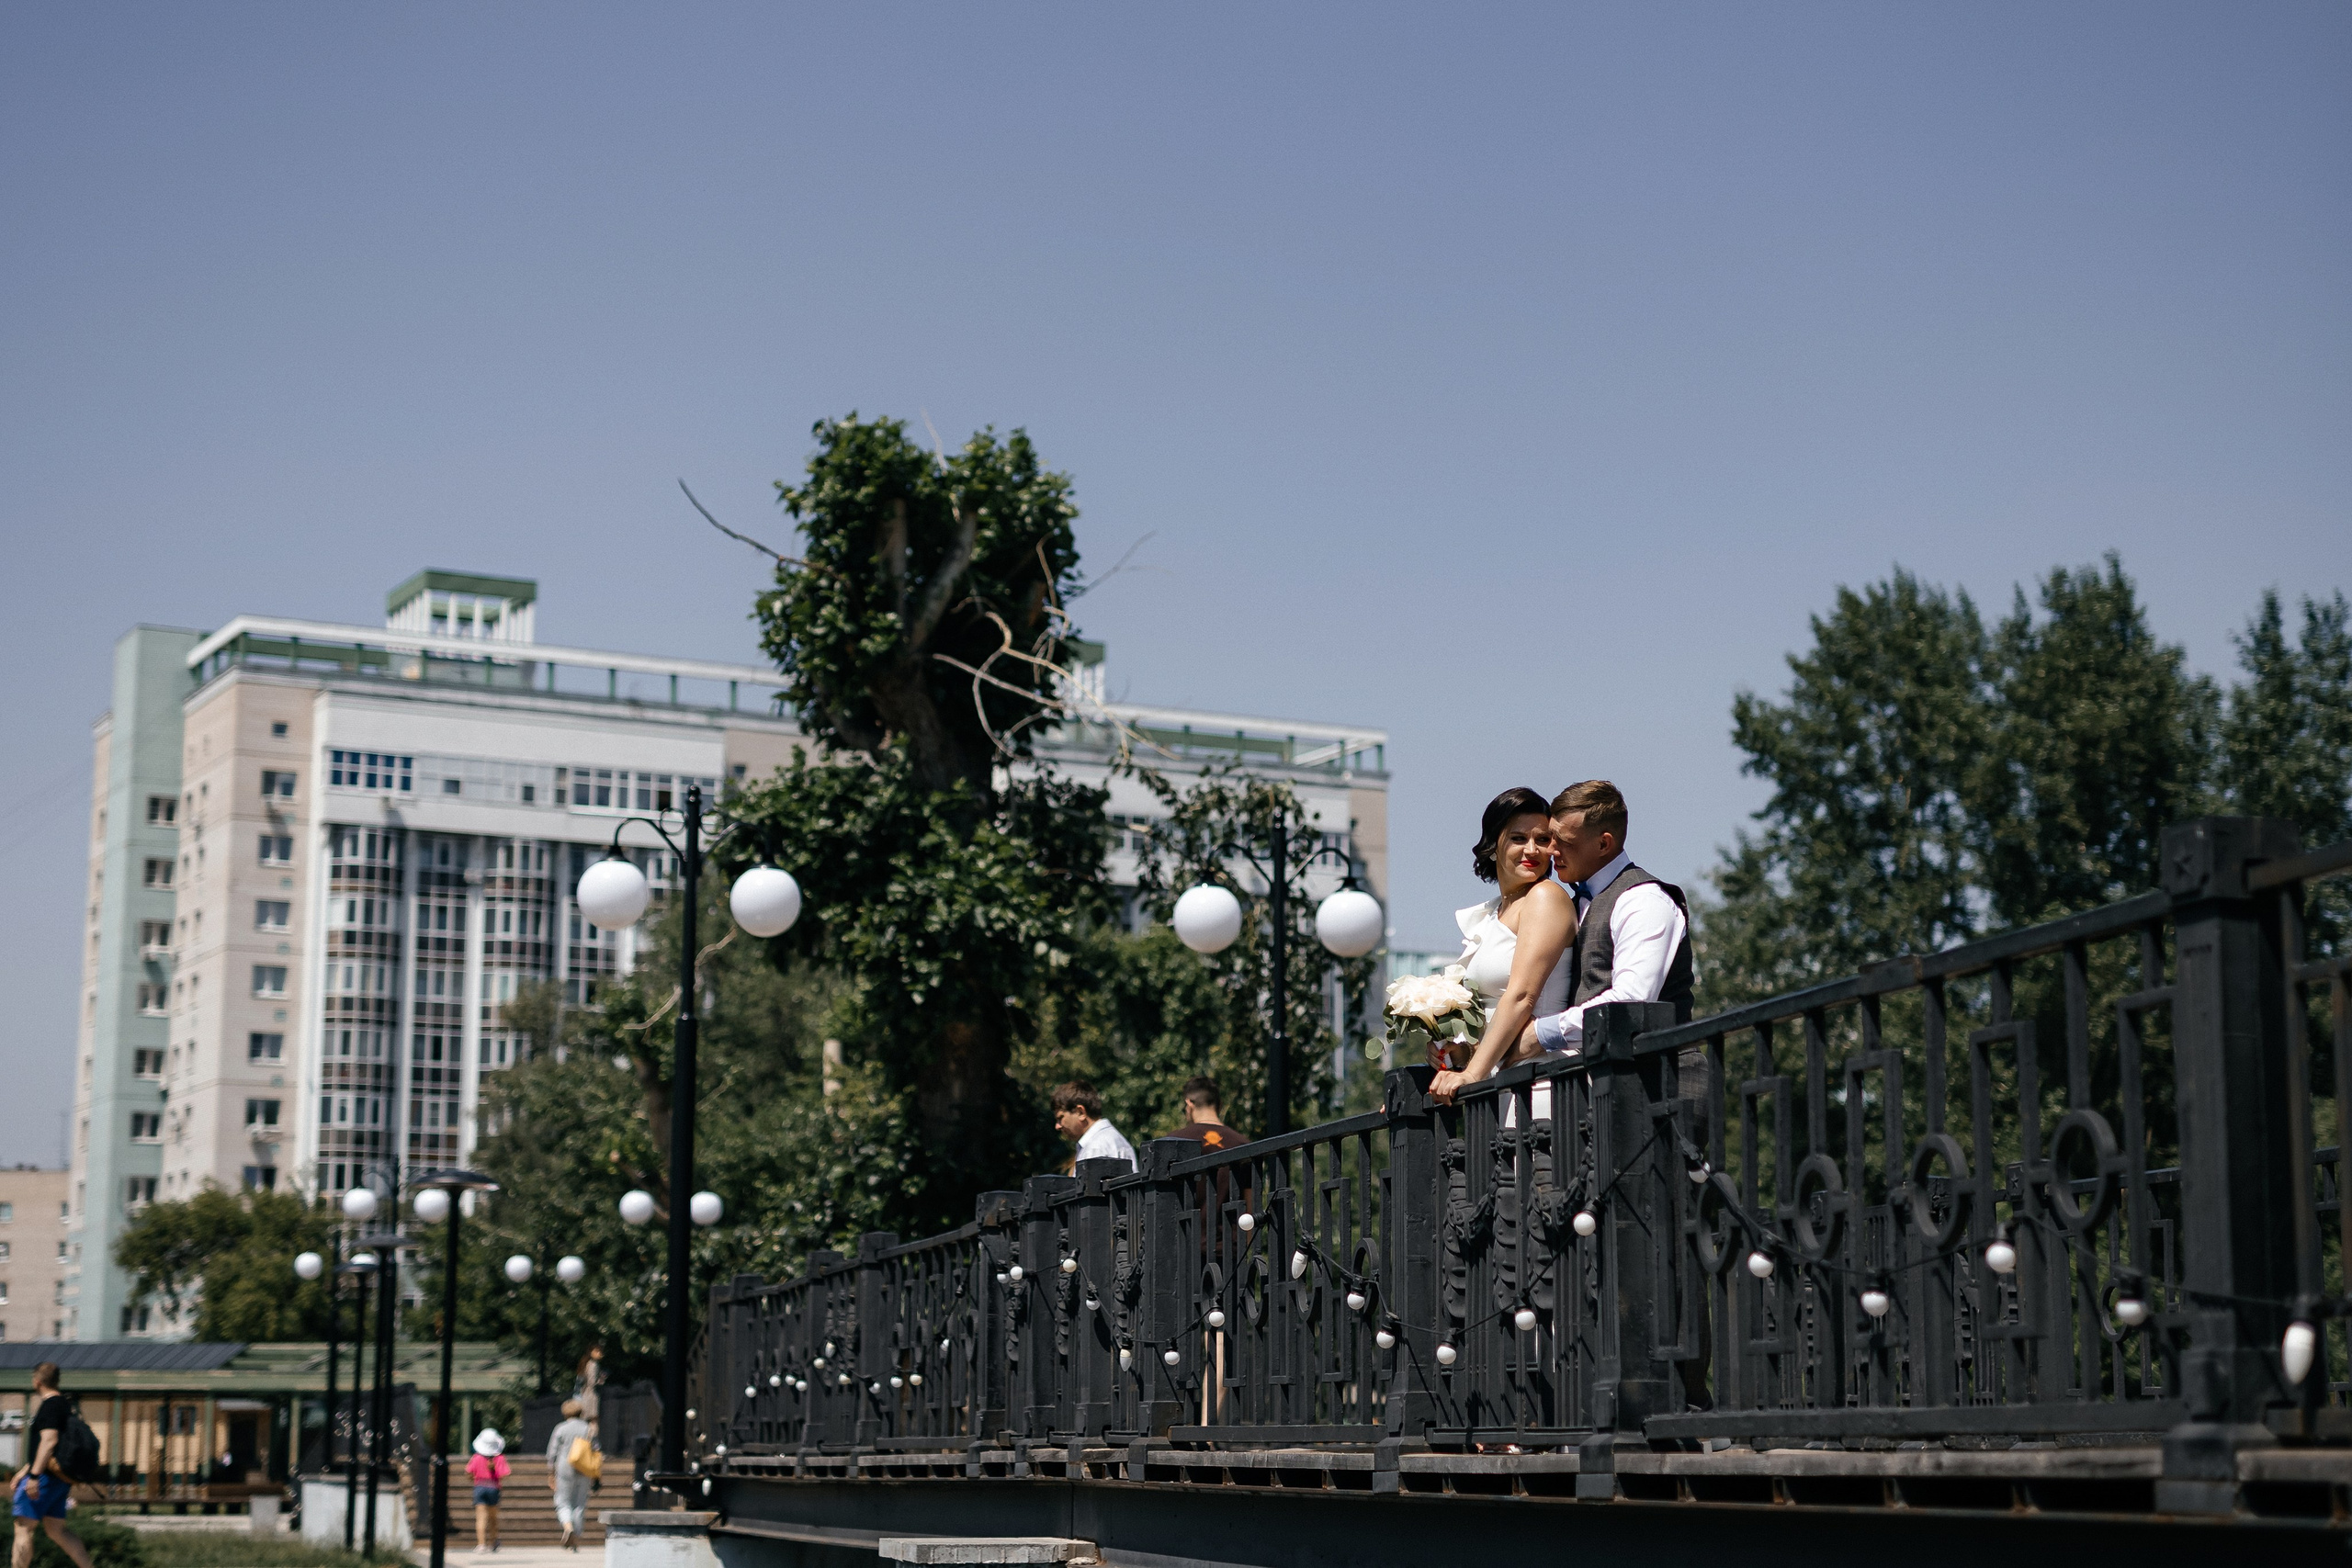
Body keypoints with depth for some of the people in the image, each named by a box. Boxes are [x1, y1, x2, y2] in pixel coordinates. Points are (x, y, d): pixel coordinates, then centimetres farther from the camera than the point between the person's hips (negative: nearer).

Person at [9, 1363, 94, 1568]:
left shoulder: (50, 1405, -12)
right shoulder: (66, 1405, 19)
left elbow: (49, 1440, -23)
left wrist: (34, 1475, -26)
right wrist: (23, 1472, 30)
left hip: (46, 1475, -10)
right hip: (60, 1481, 10)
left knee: (23, 1527, -5)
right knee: (56, 1529, 12)